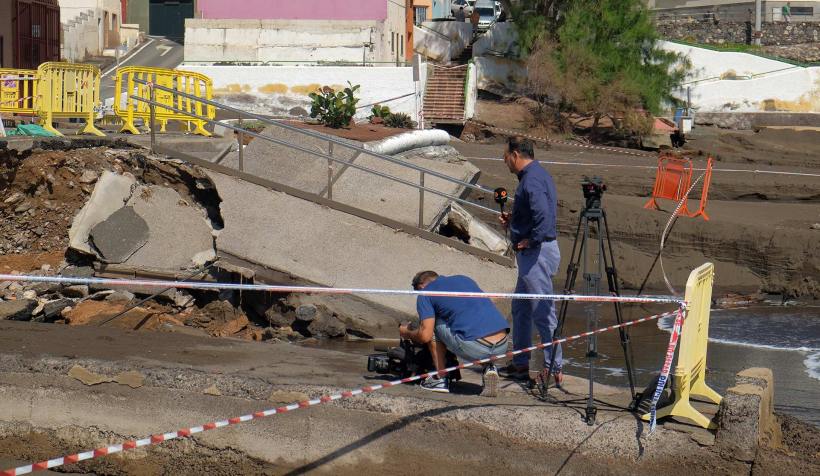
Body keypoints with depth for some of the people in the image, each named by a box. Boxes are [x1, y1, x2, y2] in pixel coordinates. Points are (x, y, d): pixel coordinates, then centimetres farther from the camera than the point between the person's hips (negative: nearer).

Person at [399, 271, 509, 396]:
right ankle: (489, 368, 12)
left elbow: (425, 336, 3)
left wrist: (407, 333, 24)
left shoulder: (425, 294, 11)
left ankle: (441, 379, 17)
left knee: (433, 324, 19)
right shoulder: (465, 279, 28)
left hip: (474, 348, -5)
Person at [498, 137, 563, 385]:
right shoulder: (537, 174, 16)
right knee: (520, 307, 17)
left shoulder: (532, 179, -18)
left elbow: (543, 215, -29)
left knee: (542, 311, -7)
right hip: (531, 254, 11)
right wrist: (512, 221, 13)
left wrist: (531, 240, -18)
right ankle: (520, 364, 25)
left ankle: (554, 369, -4)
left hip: (536, 252, -11)